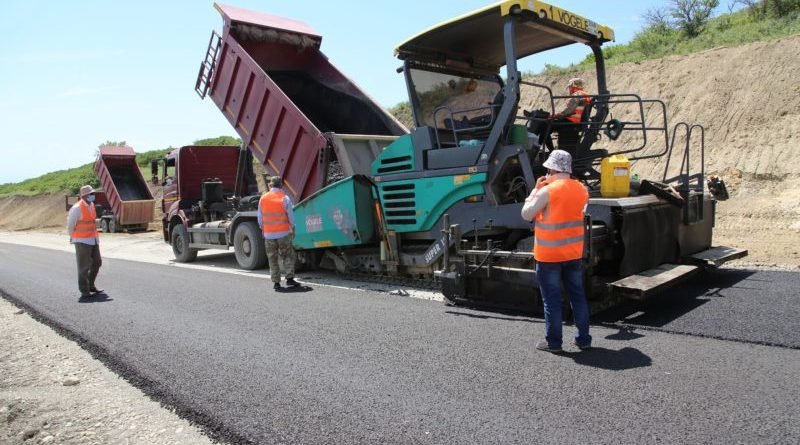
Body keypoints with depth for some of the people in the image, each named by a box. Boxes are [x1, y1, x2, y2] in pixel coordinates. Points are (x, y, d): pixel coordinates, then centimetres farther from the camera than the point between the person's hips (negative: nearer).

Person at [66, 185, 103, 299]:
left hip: (93, 239, 8)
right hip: (82, 241, -8)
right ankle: (84, 291, 7)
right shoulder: (77, 208, -16)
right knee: (84, 266, -2)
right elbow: (70, 225, -8)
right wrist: (74, 238, 6)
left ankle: (91, 285, 27)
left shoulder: (91, 205, 8)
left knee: (97, 263, 12)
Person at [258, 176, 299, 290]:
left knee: (272, 259, 9)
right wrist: (292, 229, 10)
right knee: (289, 256, 9)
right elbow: (291, 217, -3)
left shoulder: (263, 198, 4)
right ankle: (289, 278, 0)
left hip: (268, 234, 3)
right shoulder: (285, 198, -5)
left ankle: (276, 282, 7)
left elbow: (260, 219, 8)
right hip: (283, 233, -2)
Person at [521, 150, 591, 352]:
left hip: (548, 254, -5)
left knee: (551, 300, 4)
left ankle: (553, 342, 12)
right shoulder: (581, 190, 2)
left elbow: (527, 214, -10)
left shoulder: (547, 191, -18)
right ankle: (583, 338, 22)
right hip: (574, 253, 6)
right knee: (578, 295, 15)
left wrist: (536, 188, -1)